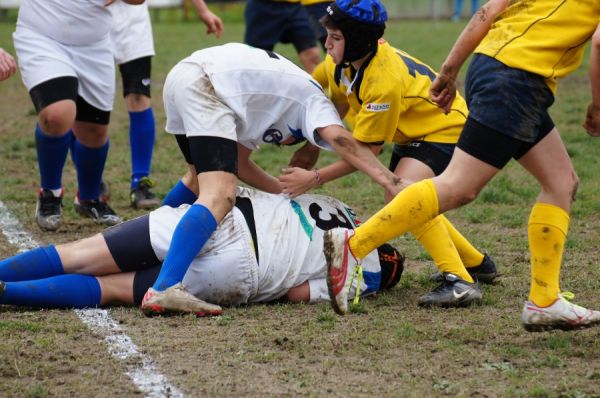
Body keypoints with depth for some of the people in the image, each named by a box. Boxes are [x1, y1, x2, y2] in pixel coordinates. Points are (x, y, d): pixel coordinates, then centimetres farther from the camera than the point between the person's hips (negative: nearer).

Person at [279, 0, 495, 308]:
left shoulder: (385, 80, -35)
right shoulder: (339, 63, -11)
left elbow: (367, 150, -28)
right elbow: (336, 107, 8)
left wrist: (314, 179, -26)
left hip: (446, 129, -10)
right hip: (413, 133, 10)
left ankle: (459, 281, -32)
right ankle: (476, 263, 36)